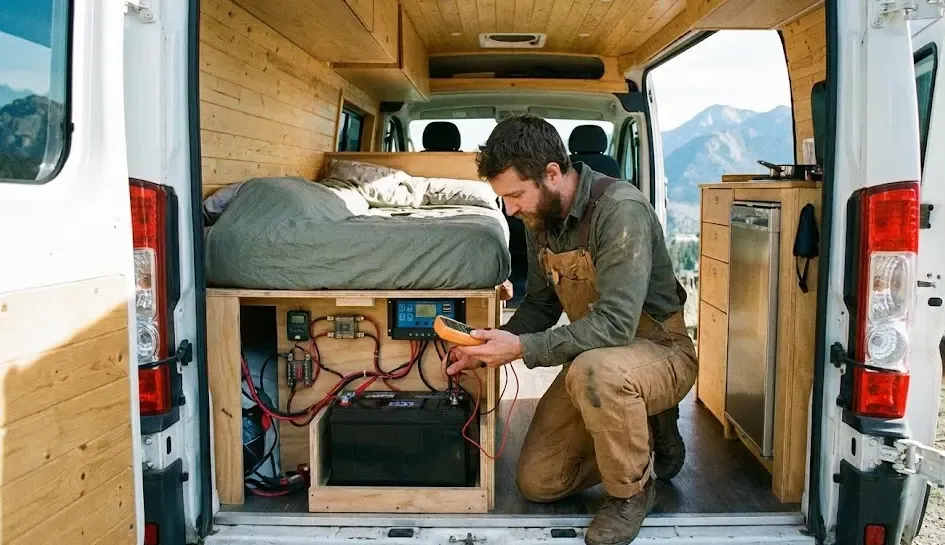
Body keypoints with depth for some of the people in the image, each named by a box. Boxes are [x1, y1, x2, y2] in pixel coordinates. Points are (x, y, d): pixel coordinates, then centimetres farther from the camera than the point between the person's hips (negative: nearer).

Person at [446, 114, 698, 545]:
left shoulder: (621, 209, -27)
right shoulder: (538, 220, -2)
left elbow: (615, 324, -33)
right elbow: (540, 304, 7)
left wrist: (522, 348, -32)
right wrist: (491, 348, -10)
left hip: (659, 349, -7)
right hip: (592, 355, 7)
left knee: (595, 370, -42)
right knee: (536, 482, 3)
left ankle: (631, 491, -13)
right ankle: (644, 433, 20)